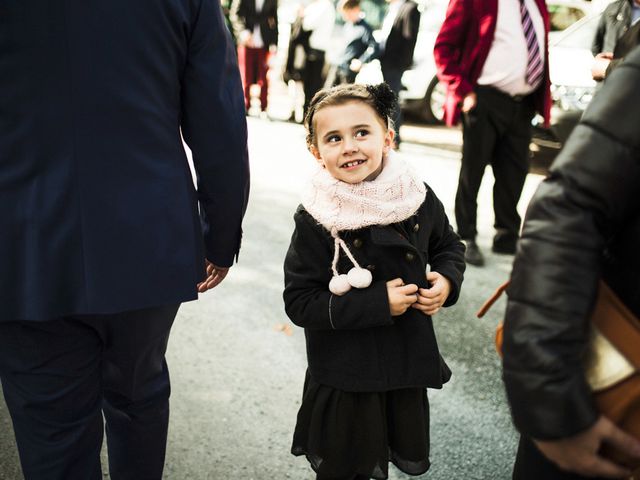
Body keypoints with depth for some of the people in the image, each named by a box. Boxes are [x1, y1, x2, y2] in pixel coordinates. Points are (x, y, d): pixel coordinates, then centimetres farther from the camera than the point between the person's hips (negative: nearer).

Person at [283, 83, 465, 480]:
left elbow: (449, 245, 13)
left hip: (410, 361, 4)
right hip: (345, 376, -4)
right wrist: (377, 303, -23)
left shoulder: (417, 196, -6)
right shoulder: (316, 219, -17)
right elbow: (300, 303, -16)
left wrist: (447, 281, -8)